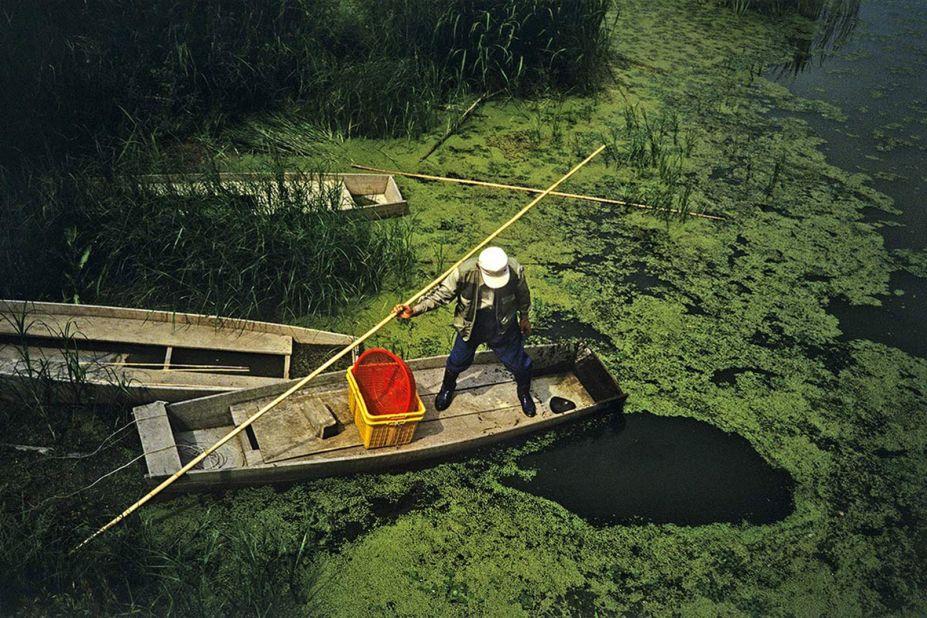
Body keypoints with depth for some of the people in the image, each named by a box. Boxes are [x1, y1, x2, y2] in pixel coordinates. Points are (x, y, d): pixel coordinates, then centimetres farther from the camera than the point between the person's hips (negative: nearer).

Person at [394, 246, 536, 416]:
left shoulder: (515, 270, -30)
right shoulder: (464, 272, -35)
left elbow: (523, 295, -8)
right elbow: (441, 293, -25)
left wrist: (524, 317, 9)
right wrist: (414, 310, -38)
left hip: (504, 328, 0)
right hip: (470, 328, 0)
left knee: (518, 363, 16)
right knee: (458, 361, 20)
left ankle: (525, 393, 50)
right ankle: (447, 388, 55)